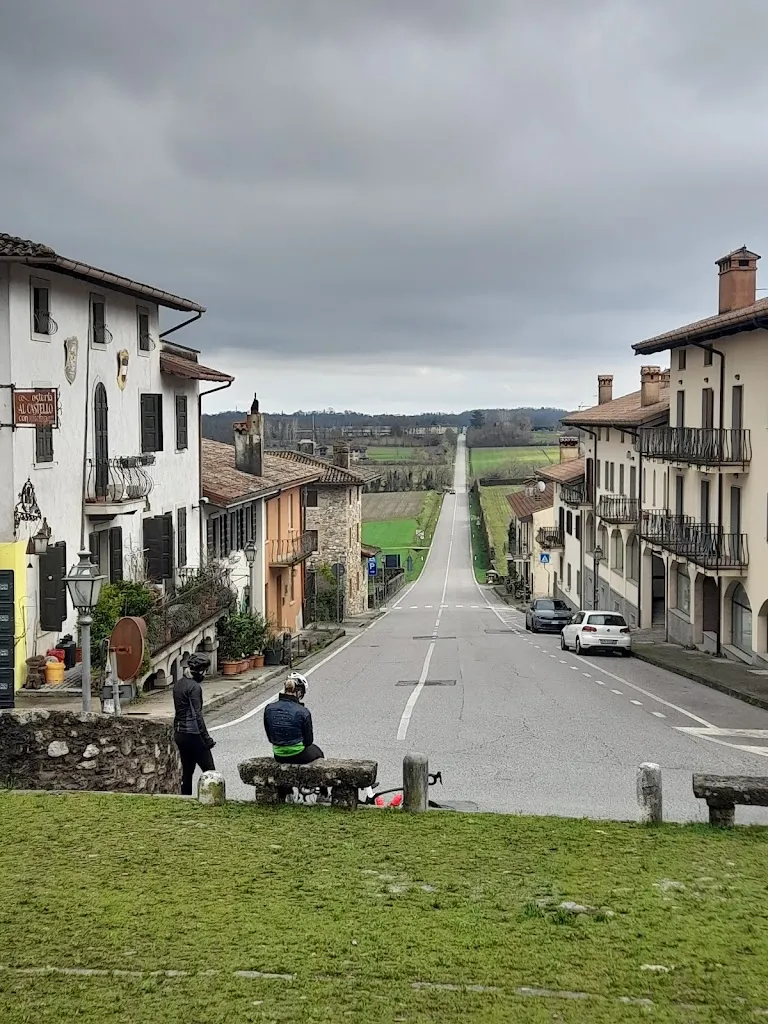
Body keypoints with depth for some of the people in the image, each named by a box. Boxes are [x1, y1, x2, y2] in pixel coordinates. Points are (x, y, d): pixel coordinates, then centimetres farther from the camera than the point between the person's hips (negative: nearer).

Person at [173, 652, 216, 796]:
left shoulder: (178, 684, 9)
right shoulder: (194, 687, -17)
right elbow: (197, 715, -19)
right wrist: (207, 738, -14)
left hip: (179, 734, 9)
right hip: (192, 734, -9)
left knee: (187, 770, 14)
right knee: (209, 771, -1)